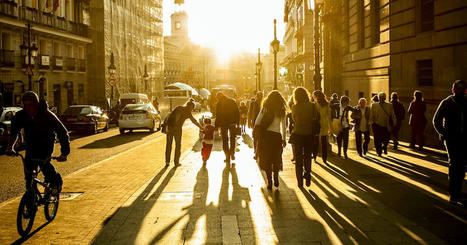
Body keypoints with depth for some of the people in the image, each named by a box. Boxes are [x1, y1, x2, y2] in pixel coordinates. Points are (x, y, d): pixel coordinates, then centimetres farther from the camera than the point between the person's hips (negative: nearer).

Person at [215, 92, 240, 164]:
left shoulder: (219, 103, -8)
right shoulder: (232, 101, 3)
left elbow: (218, 115, -9)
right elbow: (237, 113, 4)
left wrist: (217, 125, -3)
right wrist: (238, 123, 10)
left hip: (223, 123, -3)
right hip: (232, 123, 3)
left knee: (225, 140, 6)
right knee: (232, 139, 21)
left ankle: (228, 157, 3)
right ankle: (232, 154, 18)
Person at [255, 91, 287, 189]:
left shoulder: (265, 108, 0)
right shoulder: (281, 111, 4)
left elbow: (257, 123, -4)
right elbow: (283, 126, 8)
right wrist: (284, 139, 15)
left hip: (266, 135, -1)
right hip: (277, 136, 2)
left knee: (266, 159, 6)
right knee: (276, 159, 17)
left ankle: (269, 181, 2)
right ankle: (276, 179, 13)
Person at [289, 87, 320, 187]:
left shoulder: (295, 107, -7)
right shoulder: (312, 106, -7)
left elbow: (294, 119, 5)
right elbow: (317, 118, -1)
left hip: (297, 135, 0)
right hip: (309, 135, 1)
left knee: (298, 158, 9)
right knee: (308, 157, 17)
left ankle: (300, 181, 10)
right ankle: (307, 177, 14)